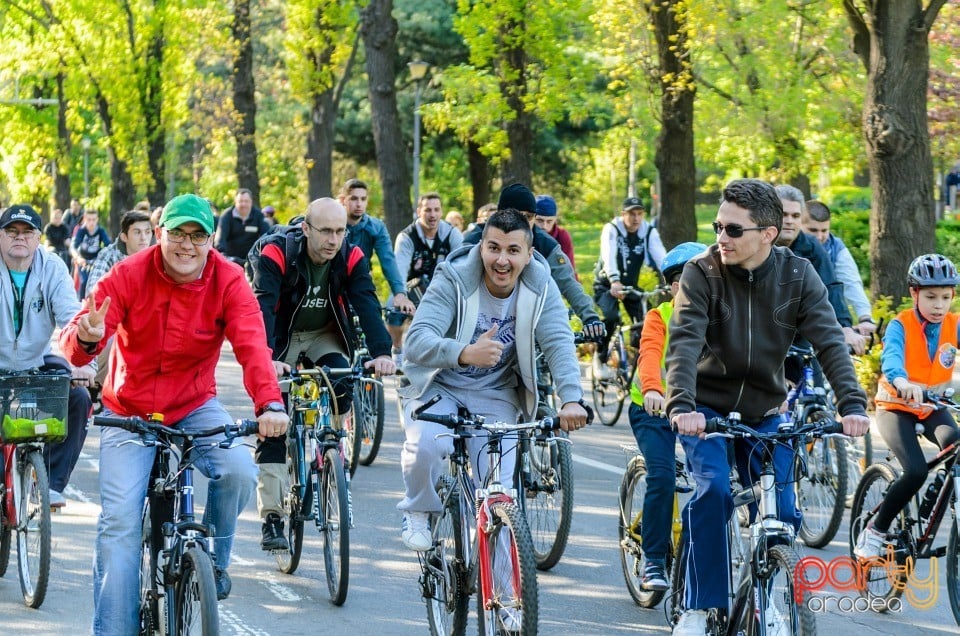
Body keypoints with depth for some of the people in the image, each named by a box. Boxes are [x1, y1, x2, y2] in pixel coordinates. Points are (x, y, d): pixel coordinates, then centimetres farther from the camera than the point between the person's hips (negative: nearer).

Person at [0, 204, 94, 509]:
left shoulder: (53, 269, -6)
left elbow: (71, 317, -16)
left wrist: (84, 363, -32)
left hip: (37, 363, 2)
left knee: (78, 399, -21)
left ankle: (52, 483, -10)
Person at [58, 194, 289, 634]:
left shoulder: (228, 281, -12)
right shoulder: (129, 275, -14)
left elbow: (252, 345, -25)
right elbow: (73, 344, -21)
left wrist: (270, 404, -43)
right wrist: (86, 339, -47)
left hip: (195, 407, 1)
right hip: (129, 411, -1)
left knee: (239, 472, -25)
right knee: (120, 519, -12)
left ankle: (214, 558, 4)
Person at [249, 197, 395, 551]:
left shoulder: (351, 258, -17)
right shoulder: (277, 254, -26)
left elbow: (367, 304, -27)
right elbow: (263, 307, -36)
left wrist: (381, 352, -44)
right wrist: (267, 358, -52)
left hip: (325, 336, 2)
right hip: (283, 338, -2)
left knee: (342, 386, -28)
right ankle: (271, 518, -8)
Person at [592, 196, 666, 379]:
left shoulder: (649, 232, -10)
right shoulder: (611, 229, -18)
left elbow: (661, 257, -24)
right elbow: (609, 256, -34)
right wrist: (614, 281, -52)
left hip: (632, 285, 4)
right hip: (607, 285, -4)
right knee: (611, 317, -28)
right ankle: (600, 359, -9)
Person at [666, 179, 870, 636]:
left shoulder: (797, 276, -10)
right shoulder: (701, 274, -16)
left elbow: (830, 342, -17)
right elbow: (683, 344, -27)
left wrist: (852, 404, -32)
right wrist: (681, 406, -44)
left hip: (764, 411, 2)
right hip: (707, 407, -2)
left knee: (782, 513, -9)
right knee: (714, 491, -25)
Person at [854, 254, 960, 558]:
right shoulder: (900, 326, -19)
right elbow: (891, 356, -39)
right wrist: (901, 382, -63)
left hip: (932, 409, 4)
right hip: (896, 408, -4)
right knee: (916, 471, -24)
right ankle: (875, 531, -5)